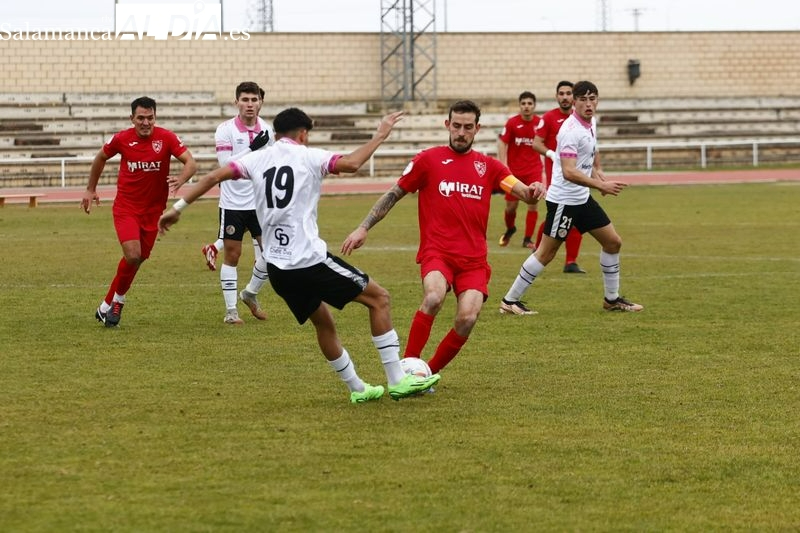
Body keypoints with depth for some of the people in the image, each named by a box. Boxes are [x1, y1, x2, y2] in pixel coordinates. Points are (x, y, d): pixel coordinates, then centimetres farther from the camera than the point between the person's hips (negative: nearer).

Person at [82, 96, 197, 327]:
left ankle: (109, 304, 27)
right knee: (132, 255, -18)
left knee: (140, 258, 9)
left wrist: (180, 179, -38)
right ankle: (111, 304, 3)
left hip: (153, 210, 2)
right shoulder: (122, 139, -8)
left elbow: (191, 163, -17)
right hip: (126, 207, -2)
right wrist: (90, 190, 16)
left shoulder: (166, 138, -10)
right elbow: (100, 158, 11)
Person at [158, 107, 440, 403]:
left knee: (323, 322, 25)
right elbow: (351, 163, -19)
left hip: (277, 268, 6)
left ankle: (357, 389, 30)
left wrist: (178, 207, 10)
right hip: (309, 260, -6)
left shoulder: (258, 159, 11)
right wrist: (380, 136, -7)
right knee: (378, 298, 6)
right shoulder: (308, 157, -3)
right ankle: (397, 381, 2)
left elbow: (213, 177, 4)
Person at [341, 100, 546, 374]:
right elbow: (393, 195, 10)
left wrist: (534, 190, -21)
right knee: (433, 297, -33)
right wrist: (364, 227, 2)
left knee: (467, 319, -18)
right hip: (436, 252, -3)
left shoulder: (488, 166, 13)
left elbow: (525, 193, 4)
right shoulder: (429, 160, 6)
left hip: (474, 259, 3)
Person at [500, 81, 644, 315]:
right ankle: (510, 300, 1)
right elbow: (569, 172, -29)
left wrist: (598, 176, 10)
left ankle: (612, 298, 23)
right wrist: (602, 185, -29)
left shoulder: (591, 123, 7)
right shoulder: (571, 130, -22)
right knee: (546, 252, -6)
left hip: (582, 198, 9)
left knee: (613, 242, 11)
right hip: (563, 199, -9)